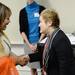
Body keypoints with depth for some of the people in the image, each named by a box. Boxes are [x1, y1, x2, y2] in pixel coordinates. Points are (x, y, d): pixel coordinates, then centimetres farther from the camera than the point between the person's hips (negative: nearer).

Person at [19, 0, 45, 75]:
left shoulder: (41, 9, 0)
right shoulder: (23, 11, 4)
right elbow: (22, 30, 3)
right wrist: (29, 44, -6)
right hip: (28, 43, 2)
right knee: (32, 67, 9)